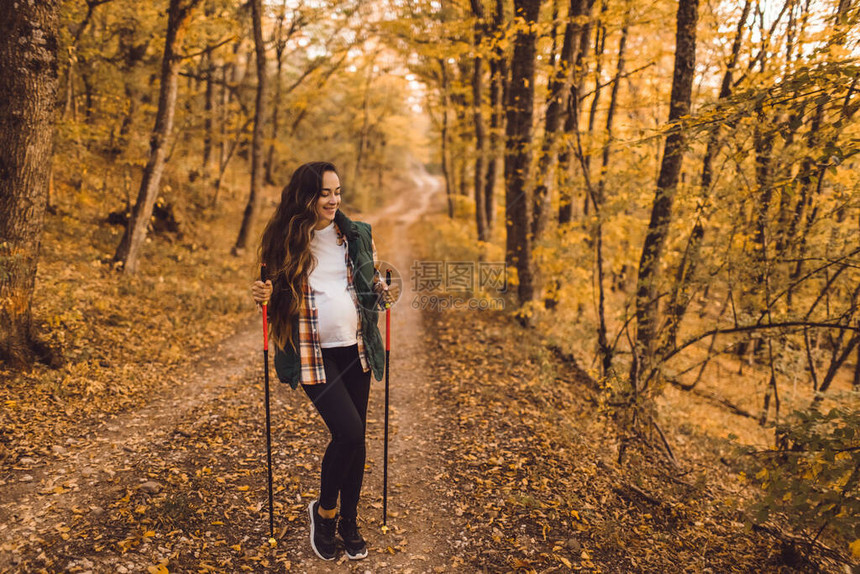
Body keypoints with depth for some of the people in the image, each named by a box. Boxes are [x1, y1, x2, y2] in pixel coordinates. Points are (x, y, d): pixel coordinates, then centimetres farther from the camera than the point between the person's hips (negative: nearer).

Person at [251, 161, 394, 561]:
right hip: (314, 354, -3)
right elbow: (278, 298, 7)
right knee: (348, 431, -14)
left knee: (356, 438, 10)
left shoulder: (357, 235, 4)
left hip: (356, 349, 4)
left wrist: (383, 292, -6)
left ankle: (349, 521, 30)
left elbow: (372, 281, 15)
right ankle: (324, 510, 14)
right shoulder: (285, 241, -3)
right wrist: (264, 297, -15)